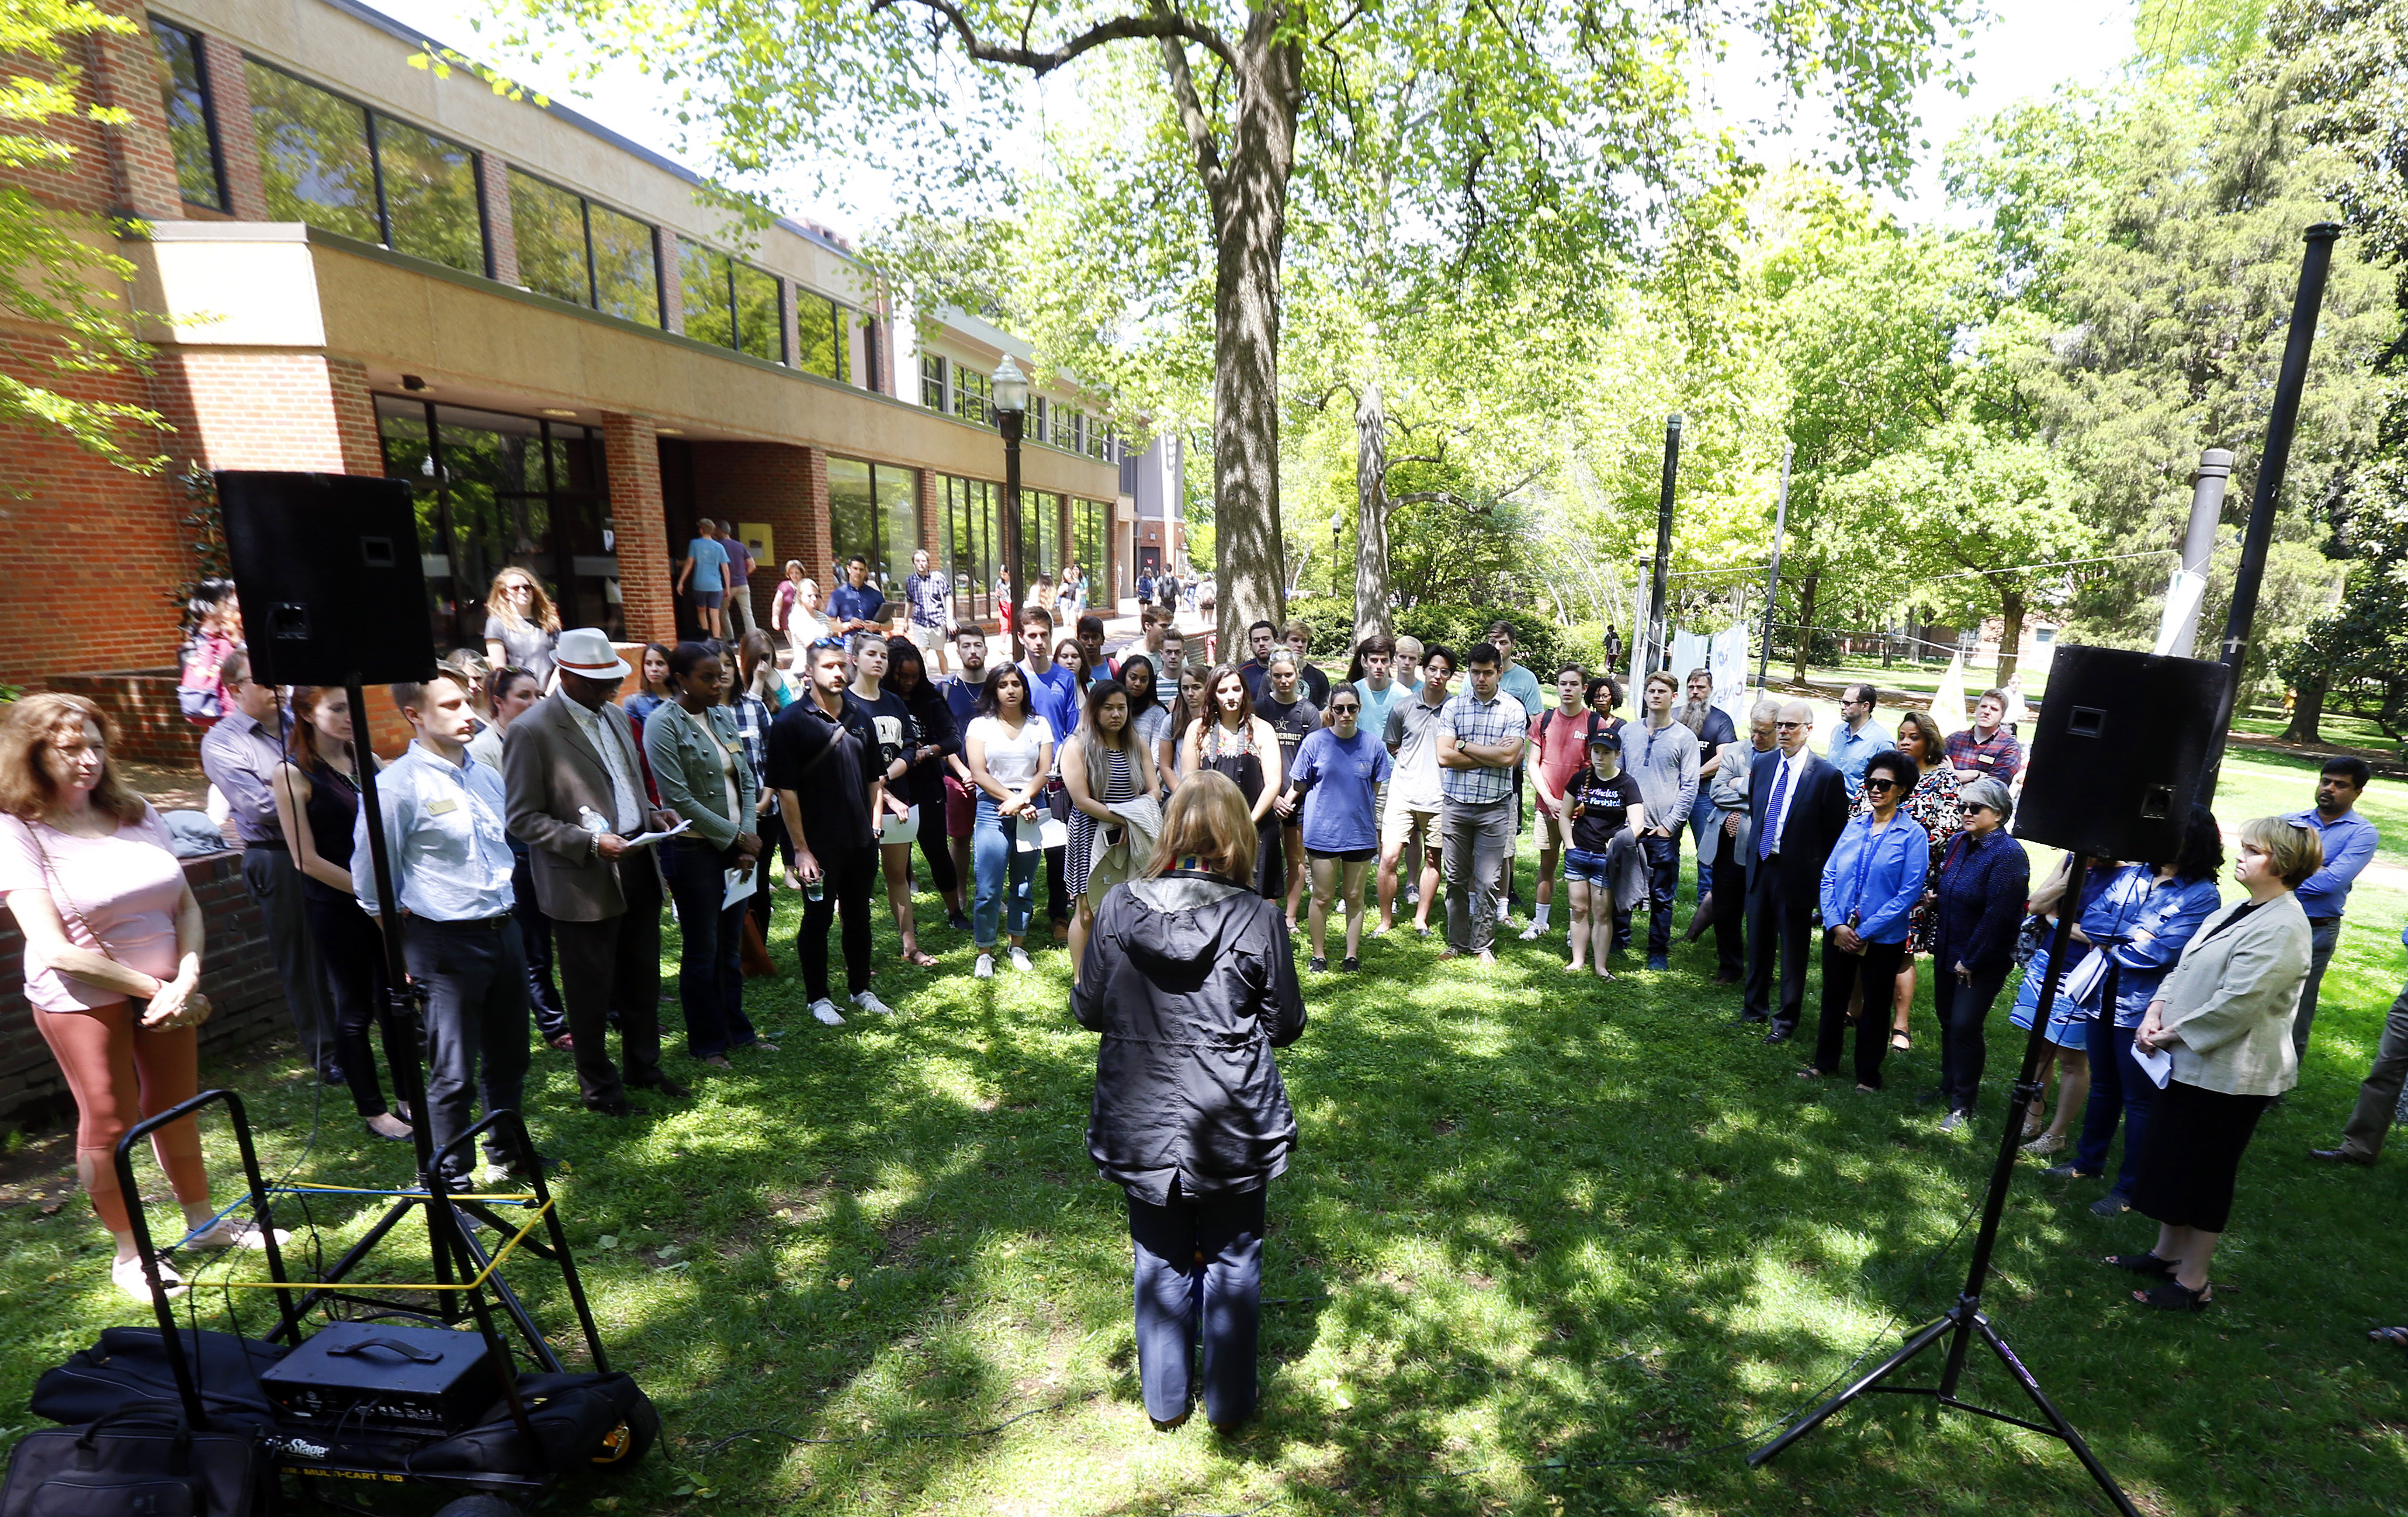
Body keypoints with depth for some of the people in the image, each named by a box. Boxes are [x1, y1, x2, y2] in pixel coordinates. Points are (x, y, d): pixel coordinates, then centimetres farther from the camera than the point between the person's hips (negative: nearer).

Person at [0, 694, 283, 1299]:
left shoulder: (135, 812, 2)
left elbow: (187, 905, 2)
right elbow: (55, 949, -16)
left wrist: (187, 975, -12)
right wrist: (150, 988, -16)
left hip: (167, 988, 4)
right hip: (84, 997, -4)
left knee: (176, 1108, 16)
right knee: (111, 1124, 7)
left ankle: (203, 1221, 33)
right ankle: (130, 1254, 24)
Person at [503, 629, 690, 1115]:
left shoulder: (615, 716, 10)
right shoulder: (531, 731, -13)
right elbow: (522, 819, -14)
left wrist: (651, 816, 3)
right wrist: (590, 843, -23)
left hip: (638, 870, 7)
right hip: (584, 883, -7)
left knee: (643, 979, 19)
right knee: (591, 992, 9)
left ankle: (643, 1066, 37)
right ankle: (598, 1085, 28)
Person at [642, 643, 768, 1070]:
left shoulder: (724, 717, 8)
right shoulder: (663, 725, -11)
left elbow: (746, 781, 9)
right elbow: (680, 799, -16)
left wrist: (748, 837, -3)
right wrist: (737, 836, -12)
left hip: (736, 847, 6)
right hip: (694, 849, -6)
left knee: (731, 946, 15)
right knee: (702, 951, 6)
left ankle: (738, 1030, 29)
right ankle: (706, 1043, 21)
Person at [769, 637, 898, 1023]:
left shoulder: (861, 716, 7)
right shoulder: (791, 722, -9)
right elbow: (786, 789, -12)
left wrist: (874, 823, 7)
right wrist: (801, 848, -14)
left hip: (861, 841, 5)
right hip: (819, 843, -5)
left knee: (859, 915, 15)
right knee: (818, 919, 7)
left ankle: (861, 989, 30)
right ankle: (818, 998, 22)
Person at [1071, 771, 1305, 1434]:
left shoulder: (1119, 907, -11)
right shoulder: (1255, 916, -16)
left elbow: (1088, 1010, -2)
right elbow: (1286, 1024, -6)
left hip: (1142, 1119, 2)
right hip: (1232, 1123, -2)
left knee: (1160, 1258, 21)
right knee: (1232, 1260, 19)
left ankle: (1164, 1398, 38)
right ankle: (1229, 1399, 36)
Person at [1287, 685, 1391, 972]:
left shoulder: (1373, 745, 0)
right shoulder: (1314, 742, -5)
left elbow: (1376, 792, 10)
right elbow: (1299, 786, 3)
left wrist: (1379, 831, 13)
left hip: (1360, 832, 2)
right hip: (1322, 831, -1)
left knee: (1354, 897, 11)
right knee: (1322, 897, 6)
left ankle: (1352, 955, 23)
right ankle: (1319, 955, 20)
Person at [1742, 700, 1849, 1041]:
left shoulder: (1827, 775, -12)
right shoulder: (1762, 764, 4)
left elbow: (1835, 833, -8)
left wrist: (1823, 878, -7)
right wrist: (1754, 852, 12)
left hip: (1796, 872, -5)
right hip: (1760, 865, 5)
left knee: (1792, 949, 7)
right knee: (1758, 941, 16)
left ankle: (1786, 1019, 21)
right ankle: (1755, 1006, 33)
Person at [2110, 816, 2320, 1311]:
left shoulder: (2282, 928, -19)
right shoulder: (2237, 911, 9)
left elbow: (2235, 1005, -24)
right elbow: (2185, 969, 12)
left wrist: (2171, 1035, -15)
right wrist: (2156, 1011, -2)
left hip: (2228, 1074, -9)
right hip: (2190, 1062, 9)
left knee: (2204, 1174, 4)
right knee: (2172, 1160, 19)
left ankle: (2193, 1282, 19)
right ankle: (2167, 1254, 34)